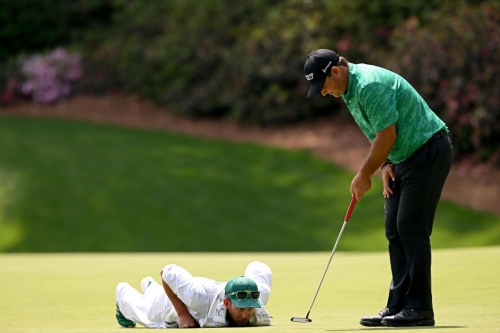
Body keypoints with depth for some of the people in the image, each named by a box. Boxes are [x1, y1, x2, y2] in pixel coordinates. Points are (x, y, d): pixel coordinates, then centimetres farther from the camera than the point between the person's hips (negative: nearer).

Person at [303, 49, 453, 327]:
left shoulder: (370, 85, -24)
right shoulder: (350, 89, 8)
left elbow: (387, 134, -23)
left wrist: (364, 174, -13)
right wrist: (385, 164, 4)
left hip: (429, 152, -10)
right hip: (405, 157, 10)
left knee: (411, 228, -13)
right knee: (395, 230, 6)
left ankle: (419, 309, -10)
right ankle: (398, 306, 7)